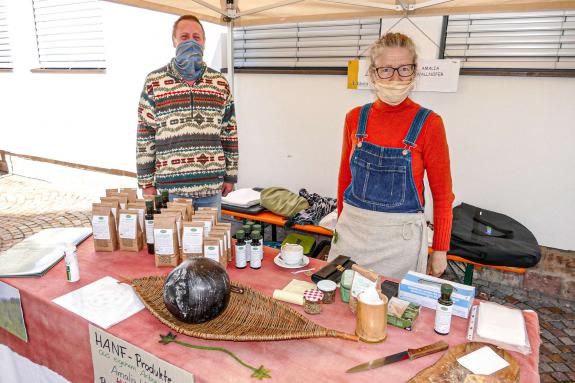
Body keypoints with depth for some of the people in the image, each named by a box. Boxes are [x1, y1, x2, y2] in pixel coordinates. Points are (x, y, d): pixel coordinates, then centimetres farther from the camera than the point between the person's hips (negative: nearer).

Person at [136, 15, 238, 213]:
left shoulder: (220, 82, 8)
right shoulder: (154, 81, 2)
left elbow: (230, 132, 10)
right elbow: (145, 135, 2)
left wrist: (230, 176, 8)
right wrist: (146, 182, 0)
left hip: (212, 184, 2)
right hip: (171, 184, -2)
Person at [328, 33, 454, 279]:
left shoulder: (429, 124, -9)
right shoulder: (355, 118, 0)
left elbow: (442, 194, -4)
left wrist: (440, 251, -3)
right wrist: (342, 223, 13)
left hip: (401, 237, -3)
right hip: (351, 229, 3)